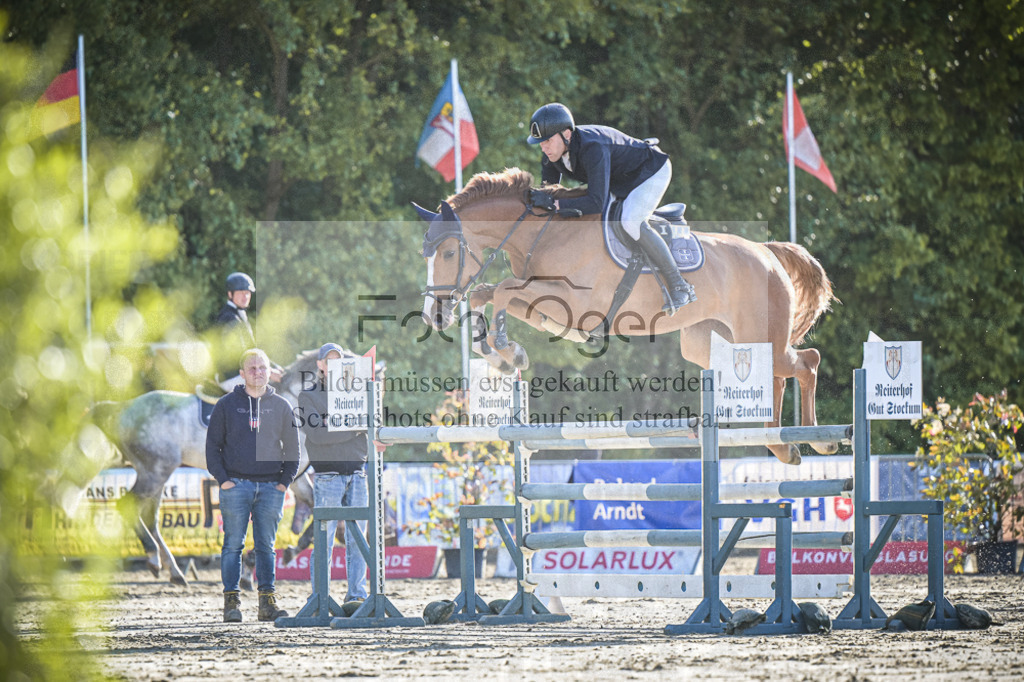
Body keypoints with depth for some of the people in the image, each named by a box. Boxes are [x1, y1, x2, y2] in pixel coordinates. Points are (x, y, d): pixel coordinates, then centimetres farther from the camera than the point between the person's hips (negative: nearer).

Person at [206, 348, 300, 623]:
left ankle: (268, 602, 5)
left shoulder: (281, 406, 10)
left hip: (271, 486, 2)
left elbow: (292, 448, 15)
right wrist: (222, 479, -6)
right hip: (236, 485, -2)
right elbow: (213, 444, 5)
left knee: (266, 546, 3)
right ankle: (231, 601, -4)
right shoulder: (227, 405, 4)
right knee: (233, 544, -4)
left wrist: (285, 481, 3)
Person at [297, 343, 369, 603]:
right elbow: (318, 434, -10)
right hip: (328, 475, -4)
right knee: (324, 540, -6)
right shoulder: (308, 396, 4)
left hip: (356, 473, 4)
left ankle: (357, 594, 7)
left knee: (357, 538, 2)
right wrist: (355, 427, -9)